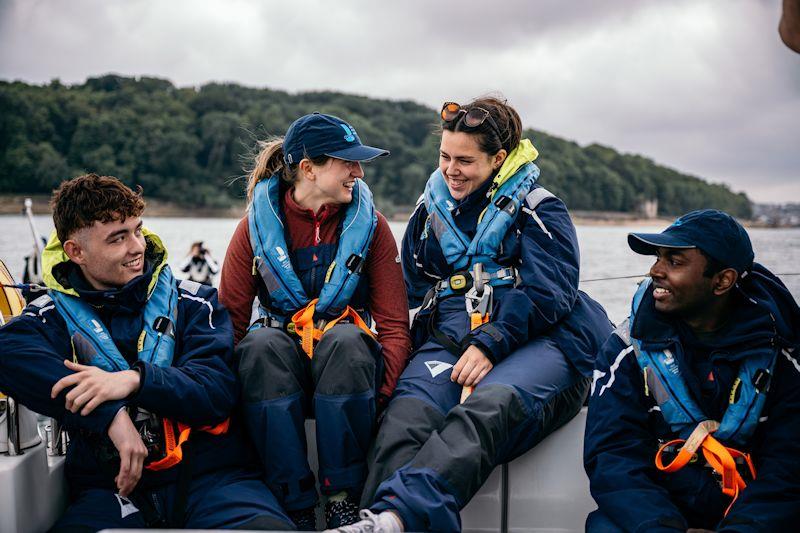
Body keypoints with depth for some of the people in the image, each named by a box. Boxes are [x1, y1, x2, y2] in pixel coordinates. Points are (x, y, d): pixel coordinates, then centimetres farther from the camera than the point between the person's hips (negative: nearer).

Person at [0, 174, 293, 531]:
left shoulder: (193, 303, 12)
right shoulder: (55, 316, 11)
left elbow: (219, 391, -1)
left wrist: (134, 380, -18)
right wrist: (112, 415, -22)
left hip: (209, 473, -1)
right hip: (112, 486, 1)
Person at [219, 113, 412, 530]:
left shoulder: (370, 224, 0)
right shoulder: (257, 225, -1)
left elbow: (394, 326, -4)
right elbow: (229, 320, -4)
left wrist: (380, 398, -20)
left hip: (347, 362, 0)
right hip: (280, 366, 0)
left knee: (345, 339, -34)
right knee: (263, 343, -33)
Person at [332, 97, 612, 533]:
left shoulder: (538, 209, 10)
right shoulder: (432, 207, 25)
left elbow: (547, 295, -3)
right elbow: (411, 285, 30)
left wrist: (490, 344, -17)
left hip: (537, 341, -3)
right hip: (449, 338, 4)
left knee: (489, 406, -38)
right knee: (408, 413, -32)